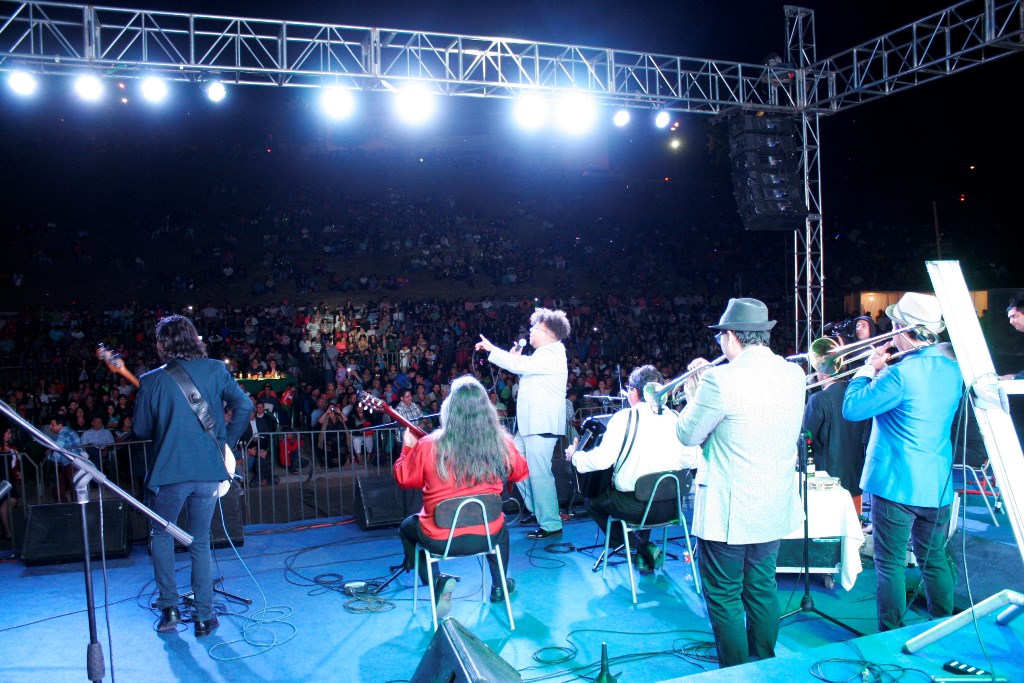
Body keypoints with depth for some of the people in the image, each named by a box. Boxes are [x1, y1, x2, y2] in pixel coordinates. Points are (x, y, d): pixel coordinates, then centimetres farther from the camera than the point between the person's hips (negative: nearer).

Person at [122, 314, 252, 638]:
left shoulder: (151, 381, -4)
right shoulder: (216, 370, 0)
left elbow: (141, 429, 2)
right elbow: (244, 405, -5)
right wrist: (226, 441, 7)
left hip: (169, 471, -2)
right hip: (209, 469, 2)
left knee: (162, 535, 21)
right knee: (200, 541, 14)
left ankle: (169, 607, 18)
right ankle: (203, 616, 14)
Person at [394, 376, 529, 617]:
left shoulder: (428, 446, -16)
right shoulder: (501, 443, -12)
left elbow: (403, 479, 0)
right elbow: (521, 472, 8)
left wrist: (408, 447, 15)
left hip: (439, 539, -2)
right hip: (487, 536, 2)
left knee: (407, 527, 30)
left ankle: (437, 584, 13)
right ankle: (499, 586, 42)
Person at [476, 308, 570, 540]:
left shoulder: (552, 355, -15)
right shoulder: (546, 354, 19)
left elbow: (520, 365, -25)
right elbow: (525, 370, 26)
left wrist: (491, 349, -16)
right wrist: (516, 357, 10)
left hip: (542, 425, -11)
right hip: (530, 422, 11)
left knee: (539, 473, -7)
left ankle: (551, 524, 2)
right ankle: (536, 511, 26)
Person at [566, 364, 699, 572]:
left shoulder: (625, 417, -11)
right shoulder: (675, 418, 1)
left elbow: (602, 460, -15)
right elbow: (691, 460, 7)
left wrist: (575, 456, 4)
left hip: (633, 506, -5)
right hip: (670, 505, 5)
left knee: (593, 501, 21)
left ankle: (643, 548, 12)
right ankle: (644, 553, 26)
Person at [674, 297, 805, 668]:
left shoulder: (720, 380, -22)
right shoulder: (794, 374, -1)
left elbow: (688, 435, -10)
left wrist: (693, 395, 5)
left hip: (728, 512, -7)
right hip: (775, 508, 7)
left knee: (724, 598, 9)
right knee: (762, 590, 22)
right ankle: (764, 665, 36)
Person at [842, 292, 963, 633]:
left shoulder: (901, 375, -22)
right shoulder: (952, 368, 3)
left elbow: (851, 408, -17)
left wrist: (868, 368, -5)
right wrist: (884, 370, 8)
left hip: (896, 484, -7)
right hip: (937, 485, 7)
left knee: (890, 563, 5)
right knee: (935, 560, 19)